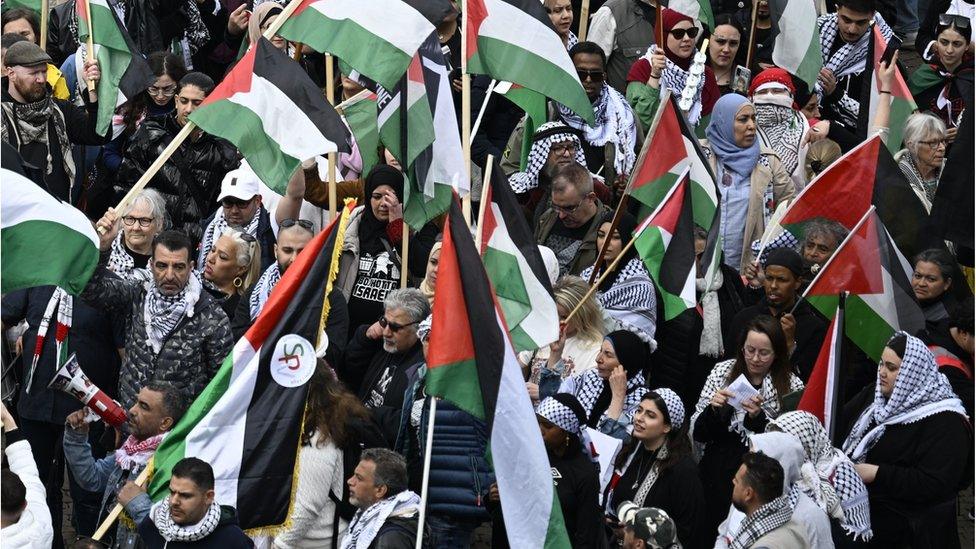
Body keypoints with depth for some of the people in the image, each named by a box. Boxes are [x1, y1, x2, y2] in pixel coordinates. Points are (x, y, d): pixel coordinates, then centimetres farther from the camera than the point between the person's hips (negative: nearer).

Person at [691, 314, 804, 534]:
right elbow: (697, 434, 6)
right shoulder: (723, 371, 5)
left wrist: (758, 417, -19)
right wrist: (713, 409, -12)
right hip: (717, 471, 2)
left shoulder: (791, 386, -2)